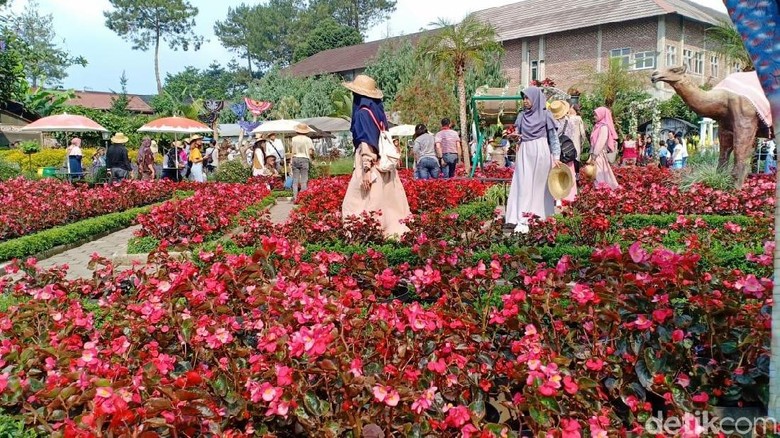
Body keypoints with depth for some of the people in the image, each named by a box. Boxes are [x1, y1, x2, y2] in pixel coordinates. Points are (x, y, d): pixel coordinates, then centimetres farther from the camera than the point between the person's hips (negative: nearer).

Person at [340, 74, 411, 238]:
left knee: (365, 203, -3)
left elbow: (367, 143, -19)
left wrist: (366, 170, -22)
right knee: (385, 200, 10)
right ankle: (393, 229, 11)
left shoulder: (363, 112, -12)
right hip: (382, 163, 9)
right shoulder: (377, 110, 12)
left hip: (371, 165, -8)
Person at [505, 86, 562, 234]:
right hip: (524, 153, 3)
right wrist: (514, 137, -3)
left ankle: (539, 216, 8)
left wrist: (556, 157, -8)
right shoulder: (522, 116, 13)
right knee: (524, 185, -6)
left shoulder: (545, 115, 1)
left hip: (540, 153, -3)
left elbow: (553, 138, 1)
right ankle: (523, 220, -10)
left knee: (539, 185, 1)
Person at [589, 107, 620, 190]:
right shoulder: (598, 126, 14)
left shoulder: (604, 127, -12)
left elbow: (601, 141, -17)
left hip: (599, 153, -9)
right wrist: (592, 153, 12)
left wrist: (595, 154, -18)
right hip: (597, 153, 9)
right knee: (598, 173, 10)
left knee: (600, 172, -6)